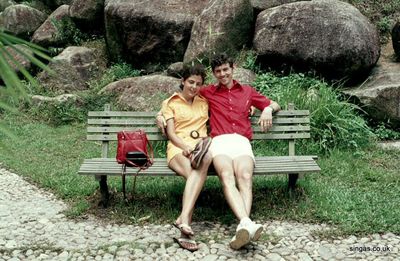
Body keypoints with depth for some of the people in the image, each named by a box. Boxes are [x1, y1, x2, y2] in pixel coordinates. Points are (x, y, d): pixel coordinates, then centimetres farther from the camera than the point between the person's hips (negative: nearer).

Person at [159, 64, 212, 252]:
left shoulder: (204, 102, 25)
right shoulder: (170, 103, 16)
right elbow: (171, 133, 5)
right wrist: (187, 147, -16)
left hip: (202, 146, 2)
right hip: (178, 148, -2)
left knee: (200, 169, -37)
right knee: (197, 173, -36)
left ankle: (183, 219, -47)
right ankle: (186, 225, -44)